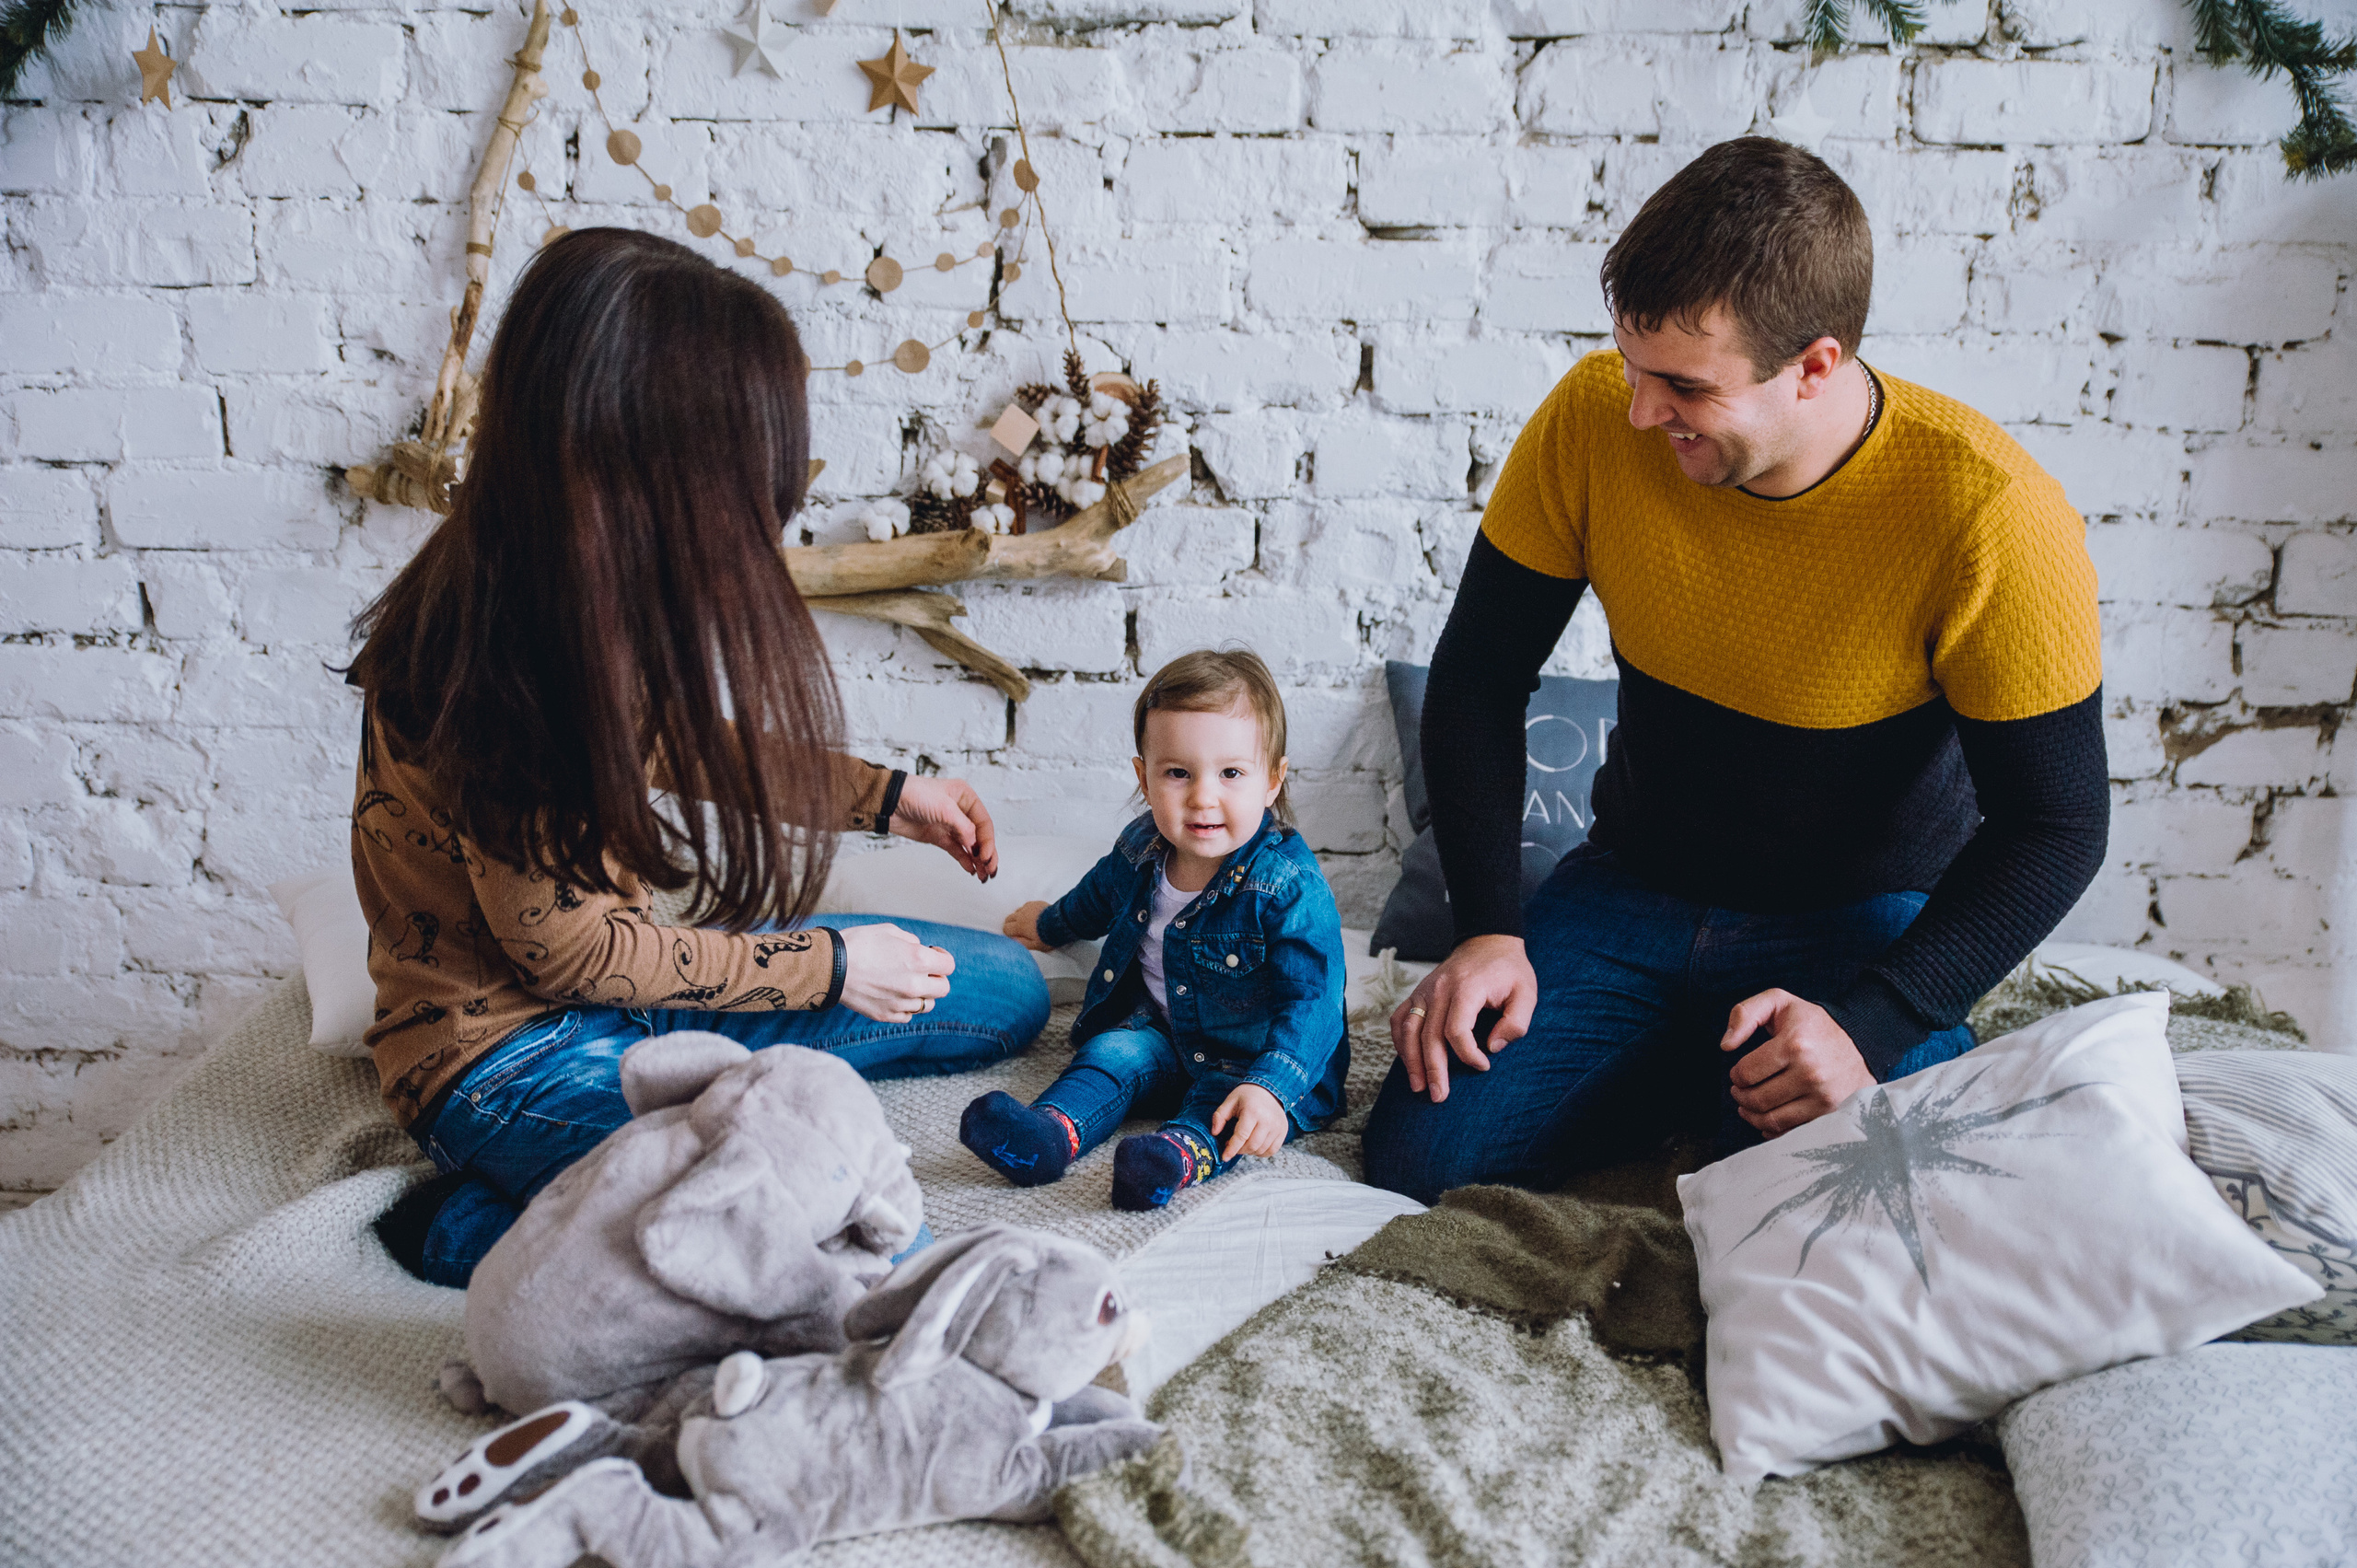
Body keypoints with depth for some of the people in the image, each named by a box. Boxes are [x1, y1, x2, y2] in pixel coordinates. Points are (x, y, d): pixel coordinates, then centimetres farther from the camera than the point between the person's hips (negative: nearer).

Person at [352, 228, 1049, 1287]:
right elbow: (563, 946, -22)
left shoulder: (592, 582, -3)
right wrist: (826, 968, -12)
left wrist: (889, 797, 19)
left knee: (1008, 993, 11)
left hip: (620, 972, 9)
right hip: (503, 1049, -9)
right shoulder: (497, 650, -29)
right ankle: (485, 1226, -10)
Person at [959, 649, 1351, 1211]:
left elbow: (1311, 1003, -30)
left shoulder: (1294, 890, -26)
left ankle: (1184, 1151, -59)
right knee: (1117, 1050, -19)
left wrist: (1270, 1088, -46)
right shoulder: (1141, 849, -5)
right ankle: (1052, 1132, -42)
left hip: (1257, 1056, -6)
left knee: (1226, 1092, -33)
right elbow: (1100, 894, 21)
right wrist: (1050, 924, 42)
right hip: (1162, 1032, 6)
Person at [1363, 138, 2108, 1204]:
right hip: (1632, 887, 3)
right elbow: (1480, 676, -3)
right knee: (1417, 1160, -15)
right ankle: (1682, 1080, 10)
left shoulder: (1990, 515, -24)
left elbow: (2054, 826, -15)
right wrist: (1488, 927, -12)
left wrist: (1871, 1024, -27)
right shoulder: (1595, 418, -15)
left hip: (1866, 919, -3)